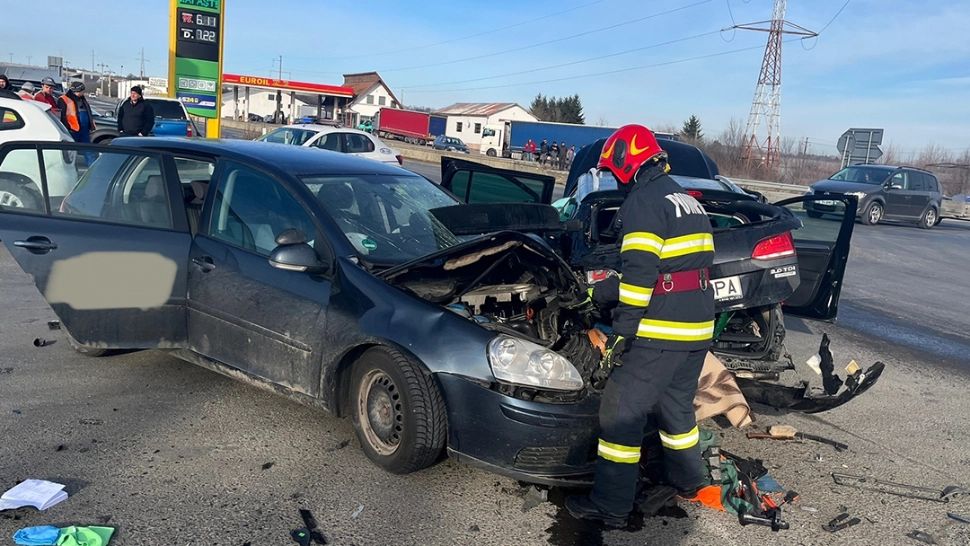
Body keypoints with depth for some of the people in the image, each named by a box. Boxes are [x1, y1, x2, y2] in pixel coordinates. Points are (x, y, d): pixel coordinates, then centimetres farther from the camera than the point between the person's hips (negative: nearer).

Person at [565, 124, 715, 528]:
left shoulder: (643, 201, -12)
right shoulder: (687, 201, 18)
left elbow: (640, 273, -20)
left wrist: (622, 332, -14)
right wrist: (602, 291, 23)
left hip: (660, 332, -9)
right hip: (699, 328, 9)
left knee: (622, 411, 0)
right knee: (676, 404, 24)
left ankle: (610, 506, 7)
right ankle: (688, 482, 41)